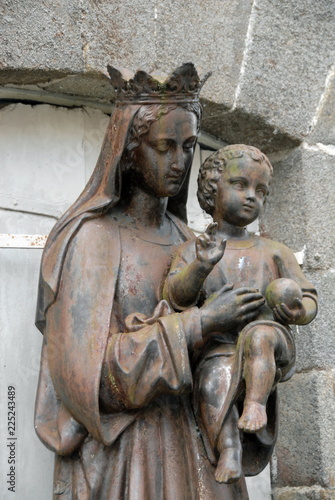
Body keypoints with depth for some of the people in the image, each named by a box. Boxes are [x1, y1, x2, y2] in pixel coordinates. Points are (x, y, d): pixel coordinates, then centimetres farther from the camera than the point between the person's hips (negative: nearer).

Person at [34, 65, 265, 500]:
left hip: (185, 443, 6)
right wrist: (200, 321, -21)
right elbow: (90, 370, -19)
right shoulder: (90, 240, -11)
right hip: (115, 451, -6)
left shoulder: (182, 237, 9)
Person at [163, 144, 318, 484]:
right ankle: (227, 450, -26)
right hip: (220, 349, -1)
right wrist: (200, 267, -25)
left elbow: (309, 300, 17)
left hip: (274, 352, 1)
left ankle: (256, 403, -31)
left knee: (258, 334, -34)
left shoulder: (274, 252, 16)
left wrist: (298, 311, -8)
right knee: (212, 384, -33)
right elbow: (175, 296, -5)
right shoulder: (194, 250, 11)